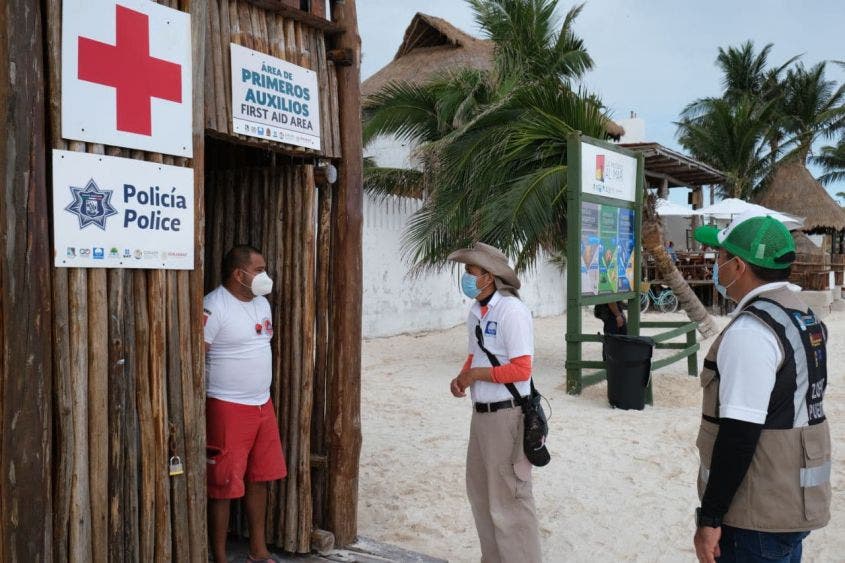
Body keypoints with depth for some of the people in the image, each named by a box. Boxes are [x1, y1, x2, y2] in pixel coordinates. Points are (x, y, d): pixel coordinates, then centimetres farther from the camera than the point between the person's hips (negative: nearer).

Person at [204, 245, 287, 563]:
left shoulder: (261, 302, 11)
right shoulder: (214, 307, -16)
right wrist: (199, 416, -20)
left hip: (262, 405, 8)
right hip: (227, 408, -8)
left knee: (259, 478, 16)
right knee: (223, 486, 1)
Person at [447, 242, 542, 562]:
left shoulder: (511, 310, -18)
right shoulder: (476, 311, 7)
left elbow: (521, 369, -23)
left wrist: (475, 374, -15)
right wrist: (461, 377, -1)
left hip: (506, 415, -9)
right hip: (481, 413, 9)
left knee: (508, 497, 1)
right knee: (481, 490, 20)